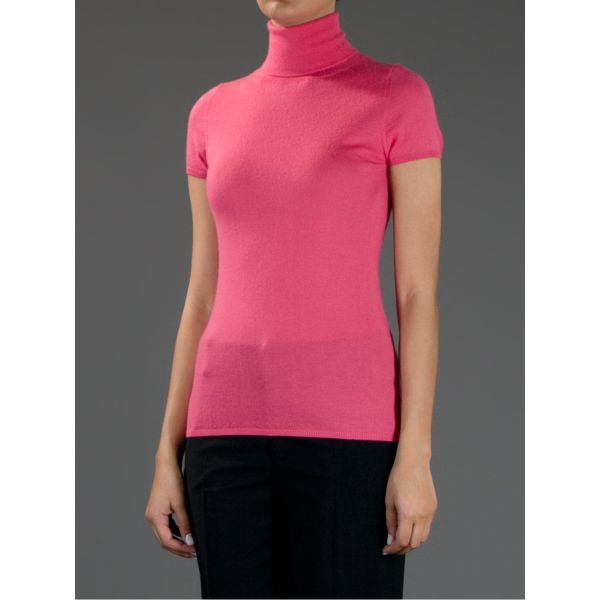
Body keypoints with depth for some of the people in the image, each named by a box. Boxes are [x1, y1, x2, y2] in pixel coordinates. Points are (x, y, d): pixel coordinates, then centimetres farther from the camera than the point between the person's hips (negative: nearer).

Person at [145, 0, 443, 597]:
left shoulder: (399, 95, 0)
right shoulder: (214, 113, 13)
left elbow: (418, 293, -4)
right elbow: (203, 299, 13)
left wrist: (415, 456, -10)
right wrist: (168, 457, 9)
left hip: (347, 423, -4)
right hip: (233, 426, 4)